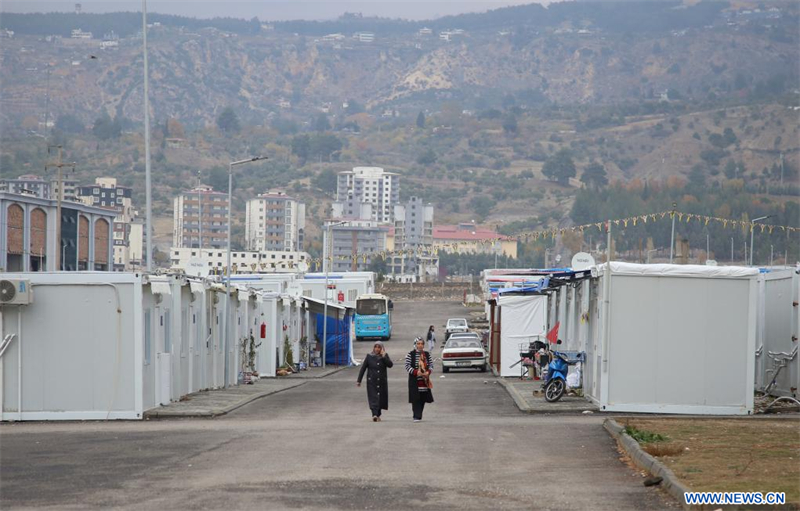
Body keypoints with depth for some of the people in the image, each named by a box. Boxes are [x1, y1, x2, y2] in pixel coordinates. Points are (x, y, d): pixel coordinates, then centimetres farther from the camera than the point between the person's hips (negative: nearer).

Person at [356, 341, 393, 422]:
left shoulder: (385, 356, 5)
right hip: (371, 381, -2)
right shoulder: (369, 357, 1)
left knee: (381, 398, 6)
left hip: (382, 381, 2)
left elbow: (390, 365, -11)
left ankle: (377, 414, 21)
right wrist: (358, 381, -1)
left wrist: (383, 356, -15)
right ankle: (375, 415, -23)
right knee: (373, 398, -12)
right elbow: (363, 369, 2)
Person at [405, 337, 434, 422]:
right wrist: (416, 372, -19)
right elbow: (407, 367, -6)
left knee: (423, 399, 6)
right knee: (416, 399, -10)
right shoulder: (410, 354, -3)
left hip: (425, 380, 4)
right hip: (414, 380, -4)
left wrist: (428, 372, -9)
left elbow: (431, 365, 11)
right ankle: (416, 416, -11)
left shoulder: (427, 354, 9)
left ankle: (419, 415, 18)